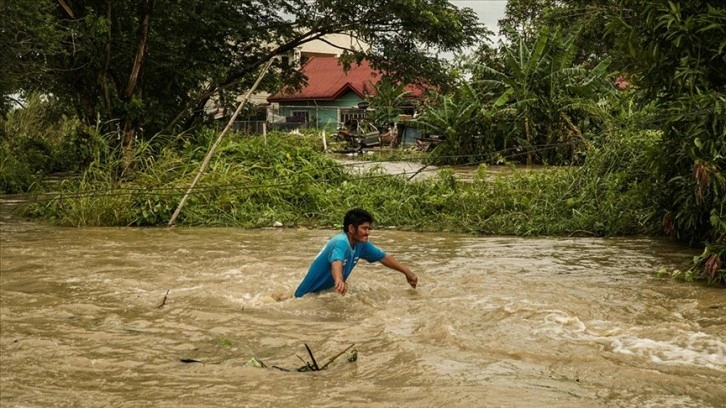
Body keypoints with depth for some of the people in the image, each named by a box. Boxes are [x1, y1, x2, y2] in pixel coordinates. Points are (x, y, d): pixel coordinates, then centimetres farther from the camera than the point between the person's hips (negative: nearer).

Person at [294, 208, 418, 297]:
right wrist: (339, 280, -69)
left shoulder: (361, 245, -3)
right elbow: (336, 262, -48)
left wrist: (408, 273, 5)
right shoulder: (340, 243, -28)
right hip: (309, 295, -8)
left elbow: (384, 257, 8)